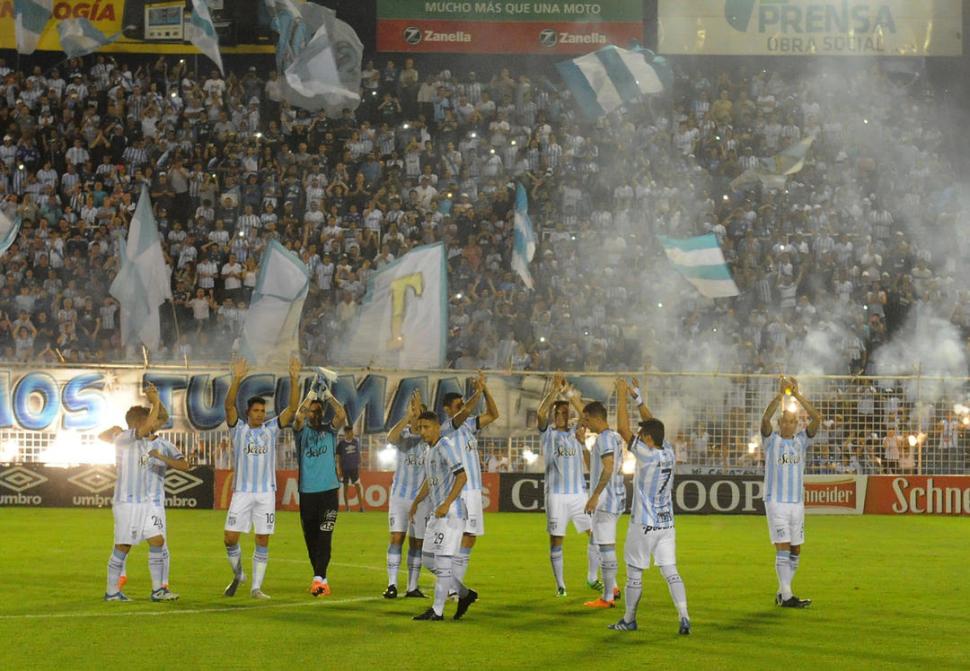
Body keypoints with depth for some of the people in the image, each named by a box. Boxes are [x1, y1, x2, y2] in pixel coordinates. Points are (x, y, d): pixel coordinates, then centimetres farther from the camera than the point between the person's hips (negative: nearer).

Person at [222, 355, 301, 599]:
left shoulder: (271, 429, 6)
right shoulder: (238, 429, 2)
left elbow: (292, 408, -2)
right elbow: (229, 405, -13)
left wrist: (294, 380, -13)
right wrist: (237, 379, -26)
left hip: (266, 492, 1)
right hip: (242, 492, -1)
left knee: (263, 542, 1)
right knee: (230, 539, -4)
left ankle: (256, 587, 8)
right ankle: (238, 575, 21)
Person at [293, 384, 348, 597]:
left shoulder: (329, 430, 9)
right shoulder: (301, 430, 8)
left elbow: (341, 415, -10)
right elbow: (298, 417, -14)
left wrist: (328, 396, -7)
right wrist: (310, 396, -10)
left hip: (329, 490, -1)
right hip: (307, 492, 1)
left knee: (324, 537, -11)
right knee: (311, 538, 6)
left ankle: (319, 578, -16)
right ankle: (320, 577, 18)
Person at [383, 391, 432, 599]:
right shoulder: (403, 435, -1)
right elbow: (391, 438, -24)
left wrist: (420, 414, -32)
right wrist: (408, 415, -30)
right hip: (400, 494, 0)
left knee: (417, 542, 6)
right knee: (397, 537, -10)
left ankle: (412, 587, 14)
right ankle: (392, 585, -9)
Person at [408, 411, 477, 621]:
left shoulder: (445, 445, -12)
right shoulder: (428, 452, 16)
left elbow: (462, 476, -19)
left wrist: (447, 504, -24)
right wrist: (416, 502, 22)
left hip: (451, 512, -10)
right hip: (437, 514, 10)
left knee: (443, 561, -8)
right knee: (429, 559, 12)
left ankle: (437, 611, -6)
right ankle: (465, 594, 23)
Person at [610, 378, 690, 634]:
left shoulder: (647, 455, -16)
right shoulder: (669, 452, 2)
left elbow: (622, 428, -14)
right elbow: (652, 424, 16)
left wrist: (622, 395, -7)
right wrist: (637, 396, 19)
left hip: (644, 525, -6)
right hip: (666, 524, 6)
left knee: (634, 573, 7)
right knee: (670, 572, 3)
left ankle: (629, 620, 18)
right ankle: (684, 617, -10)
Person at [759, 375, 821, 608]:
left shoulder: (801, 441, 9)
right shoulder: (771, 440, 0)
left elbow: (816, 418, -5)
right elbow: (766, 418, -19)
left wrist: (797, 395, -14)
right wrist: (780, 394, -27)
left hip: (797, 502, 5)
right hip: (776, 501, -4)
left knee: (795, 550, 7)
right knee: (783, 548, -10)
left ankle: (782, 592, 19)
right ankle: (786, 596, -12)